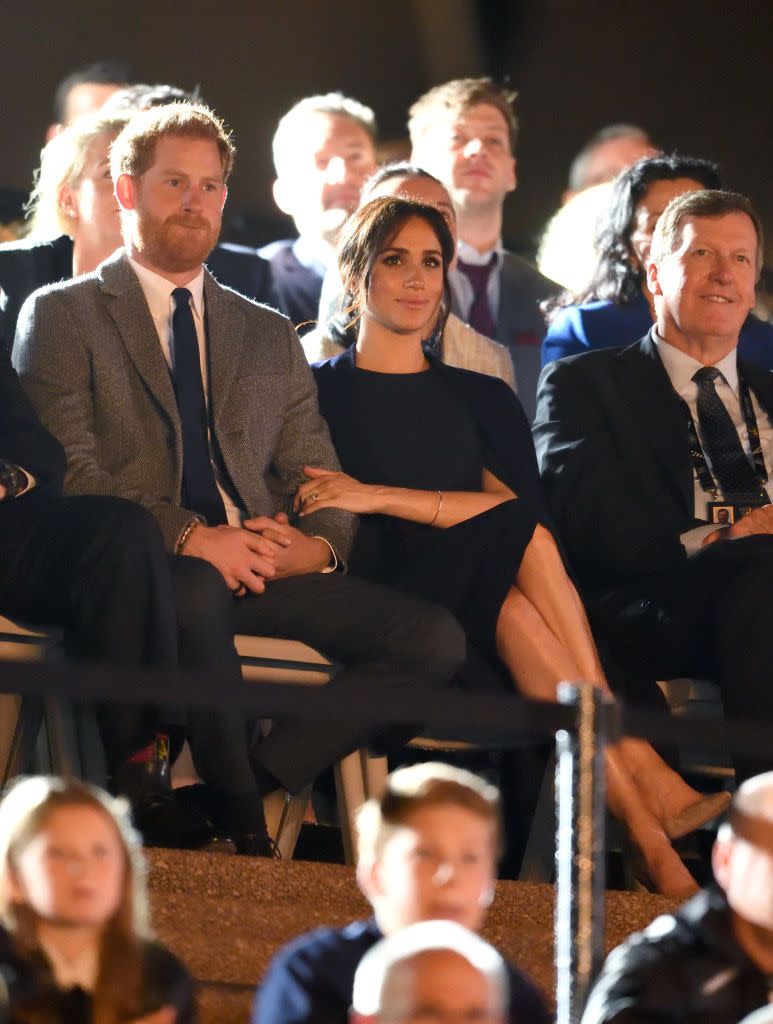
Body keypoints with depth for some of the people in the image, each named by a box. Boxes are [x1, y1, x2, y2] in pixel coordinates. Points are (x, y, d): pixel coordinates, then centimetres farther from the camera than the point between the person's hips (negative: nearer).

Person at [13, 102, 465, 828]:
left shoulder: (270, 336, 27)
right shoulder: (62, 316, 11)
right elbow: (69, 472, -4)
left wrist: (318, 546, -4)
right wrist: (190, 536, -17)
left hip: (263, 567, 5)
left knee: (433, 639, -20)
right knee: (199, 592, -42)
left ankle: (258, 777, -20)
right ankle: (242, 824, -28)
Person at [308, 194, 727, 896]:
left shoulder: (482, 400, 22)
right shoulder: (319, 390, 14)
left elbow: (513, 500, 1)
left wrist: (379, 497, -10)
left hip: (481, 613, 3)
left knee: (514, 610, -34)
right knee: (523, 540, -31)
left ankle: (647, 834, -43)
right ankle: (640, 774, -41)